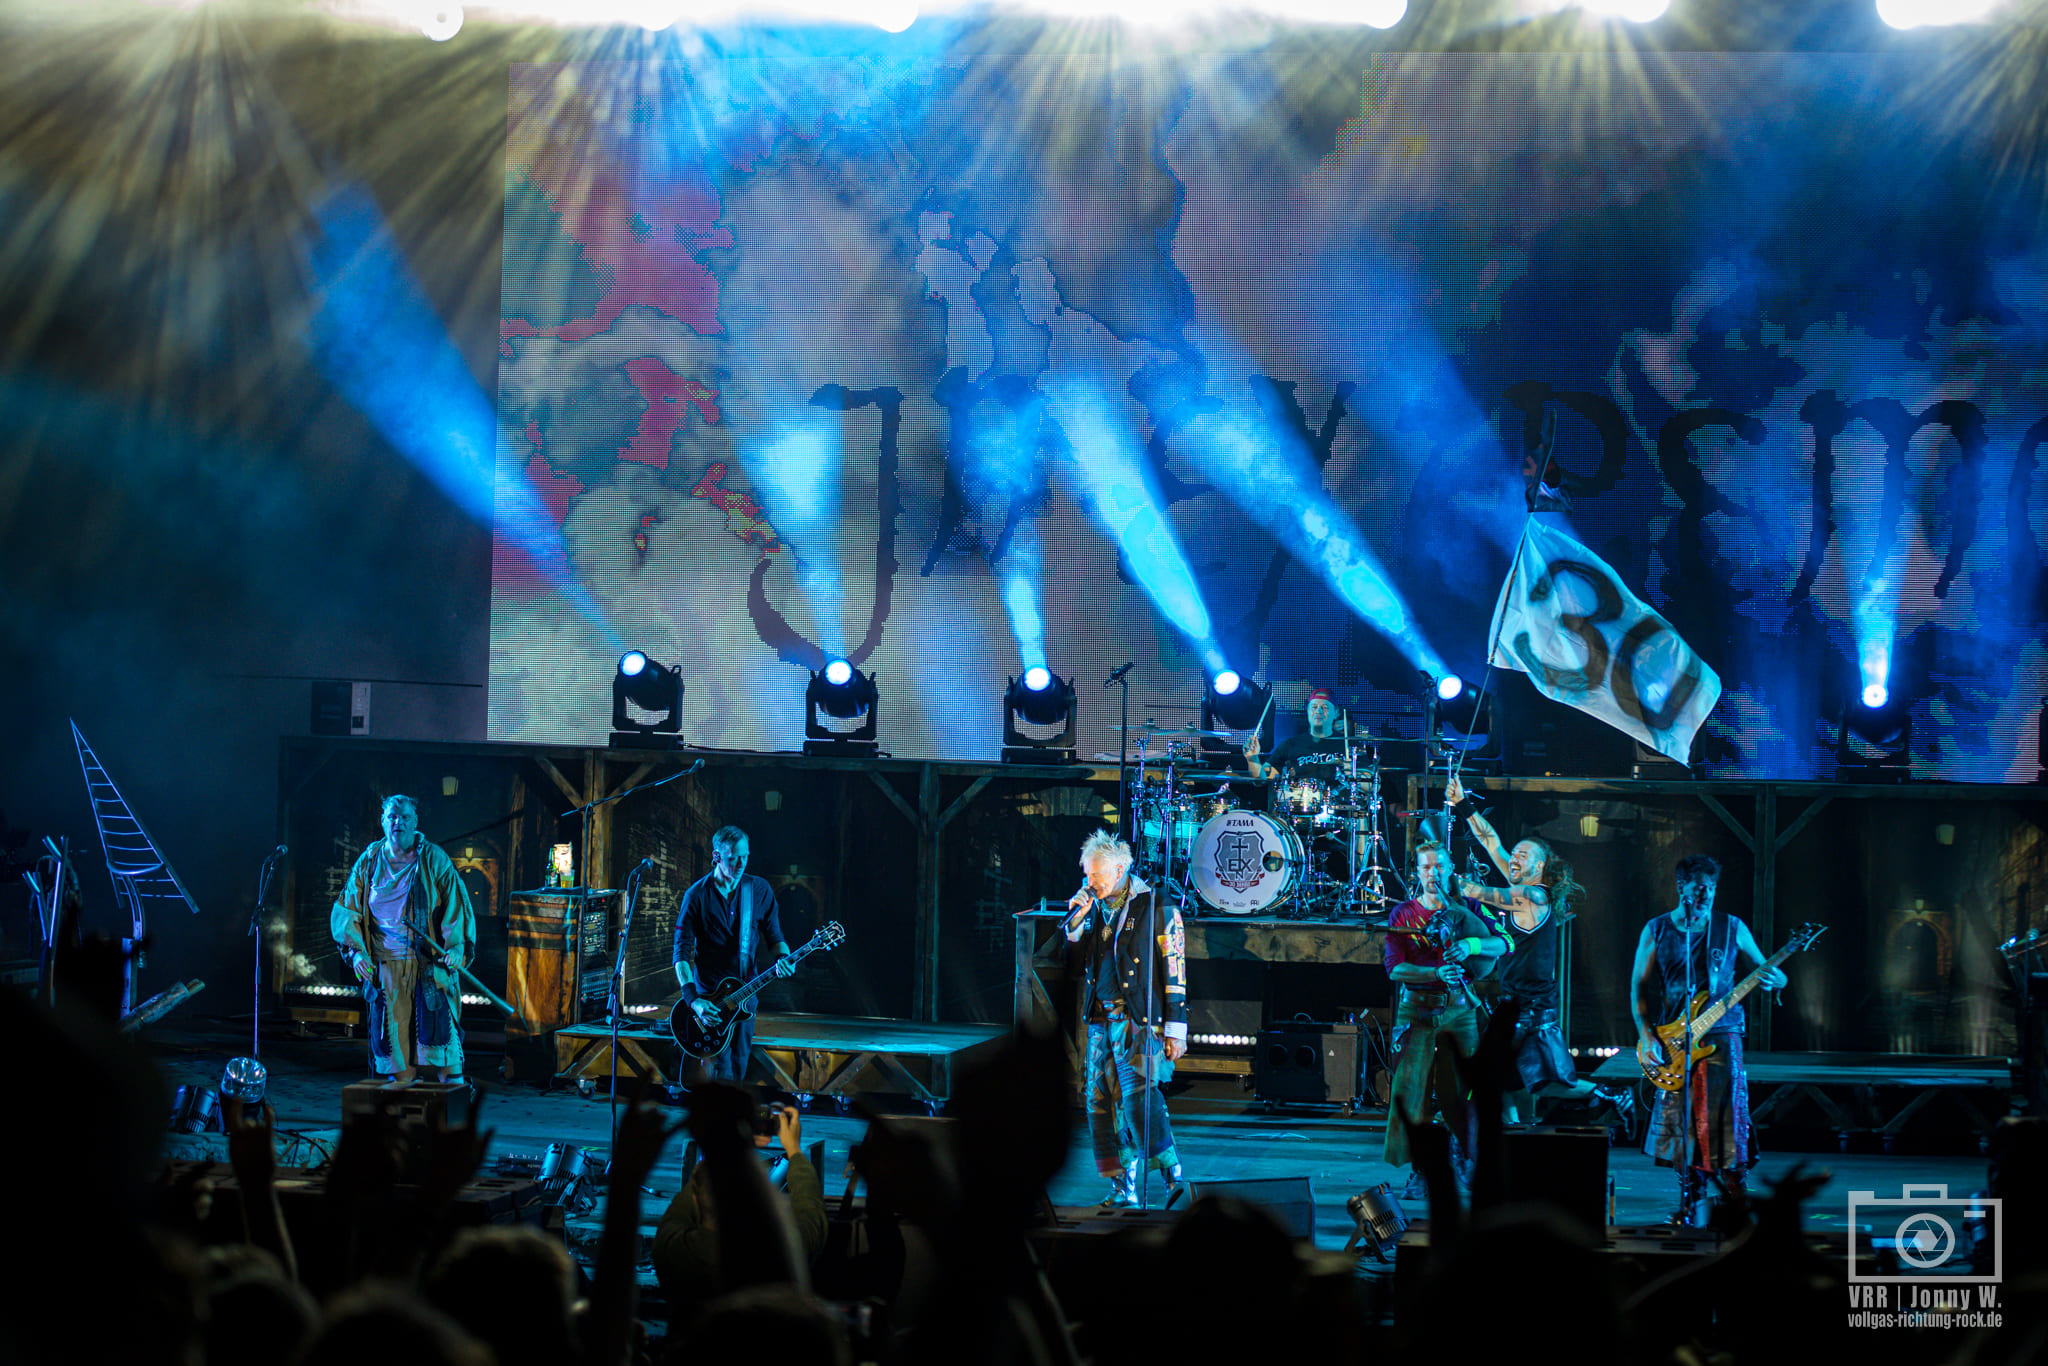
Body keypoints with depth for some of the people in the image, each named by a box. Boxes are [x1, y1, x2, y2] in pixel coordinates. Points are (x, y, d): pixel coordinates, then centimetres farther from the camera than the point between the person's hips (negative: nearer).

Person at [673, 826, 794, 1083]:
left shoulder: (759, 890, 3)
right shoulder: (697, 896, -8)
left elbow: (774, 936, 11)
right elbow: (682, 952, -9)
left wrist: (782, 957, -13)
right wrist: (693, 999, -21)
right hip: (710, 999, -4)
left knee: (739, 1072, 8)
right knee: (722, 1076, -11)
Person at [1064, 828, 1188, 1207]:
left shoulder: (1156, 908, -5)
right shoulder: (1092, 906, 12)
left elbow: (1174, 971, -6)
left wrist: (1175, 1029, -9)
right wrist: (1076, 919, 0)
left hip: (1138, 1019, -7)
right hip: (1101, 1019, 7)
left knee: (1137, 1094, -19)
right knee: (1101, 1100, 4)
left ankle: (1172, 1172, -13)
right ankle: (1123, 1186, 10)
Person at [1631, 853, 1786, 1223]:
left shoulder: (1731, 928, 6)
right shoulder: (1656, 931, 6)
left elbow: (1769, 972, 12)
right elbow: (1639, 988, 7)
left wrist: (1772, 979, -13)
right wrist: (1646, 1037, -4)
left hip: (1721, 1035, -1)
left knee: (1727, 1118, -9)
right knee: (1682, 1124, 3)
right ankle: (1690, 1203, 14)